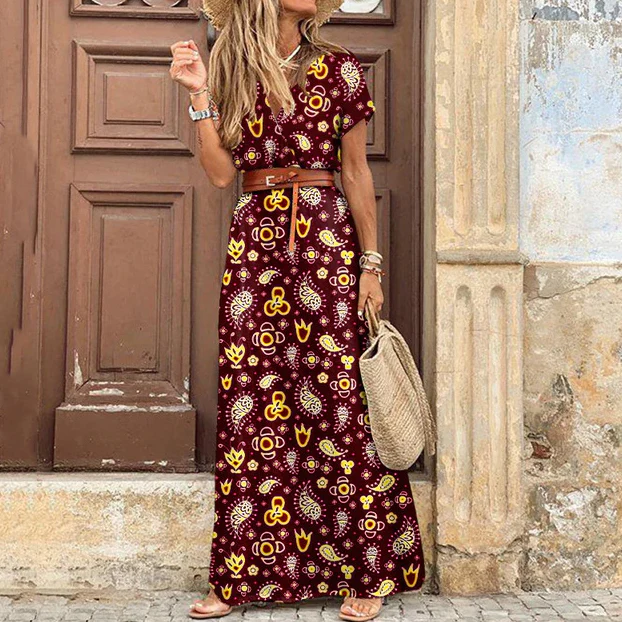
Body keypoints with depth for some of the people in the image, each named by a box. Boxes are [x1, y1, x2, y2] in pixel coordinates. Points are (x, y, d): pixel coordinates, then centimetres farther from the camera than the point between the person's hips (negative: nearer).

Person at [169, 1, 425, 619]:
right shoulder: (231, 72, 11)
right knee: (249, 403, 2)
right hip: (254, 239, 2)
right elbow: (220, 171, 2)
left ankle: (368, 570, 9)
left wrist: (371, 263, -1)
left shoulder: (338, 69, 6)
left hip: (326, 237, -2)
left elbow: (356, 171, 4)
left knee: (339, 398, -2)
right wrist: (200, 95, -6)